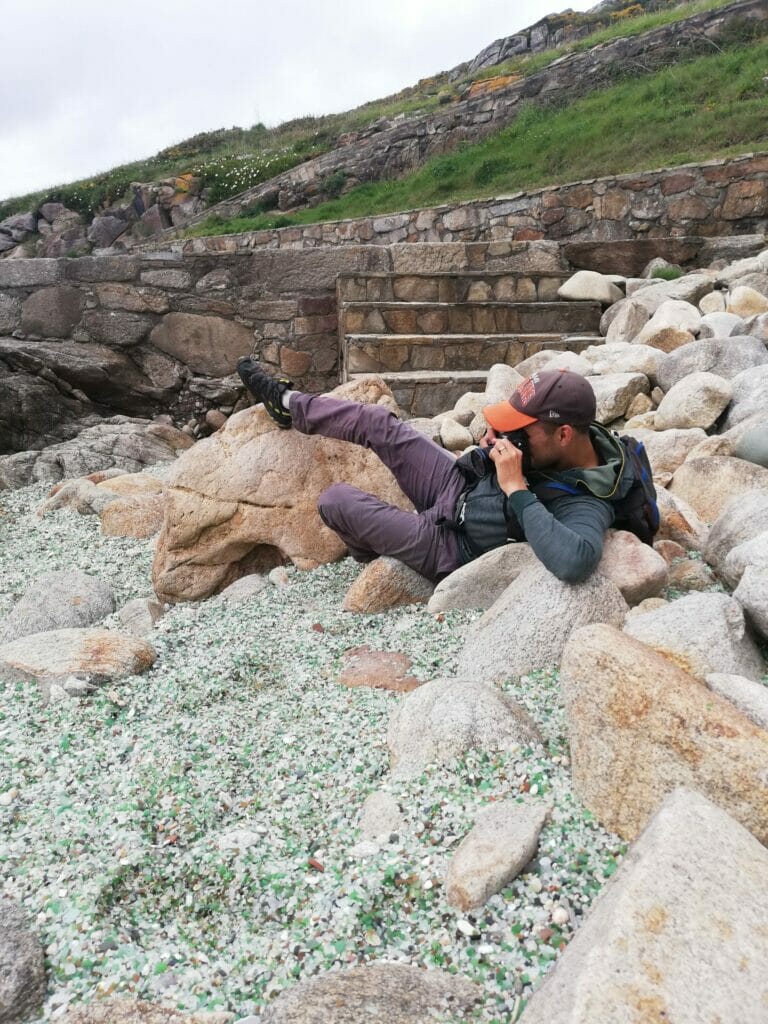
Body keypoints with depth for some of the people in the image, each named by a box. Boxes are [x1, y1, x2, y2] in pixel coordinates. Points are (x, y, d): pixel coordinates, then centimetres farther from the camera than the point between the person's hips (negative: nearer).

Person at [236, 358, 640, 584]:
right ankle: (286, 402, 31)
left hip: (450, 546, -7)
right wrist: (498, 439, -15)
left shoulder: (587, 505, -35)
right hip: (462, 487, 7)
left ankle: (375, 559, 31)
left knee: (333, 501, -4)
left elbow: (573, 562, -57)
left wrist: (516, 489, -47)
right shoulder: (579, 438, -12)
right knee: (376, 422, 3)